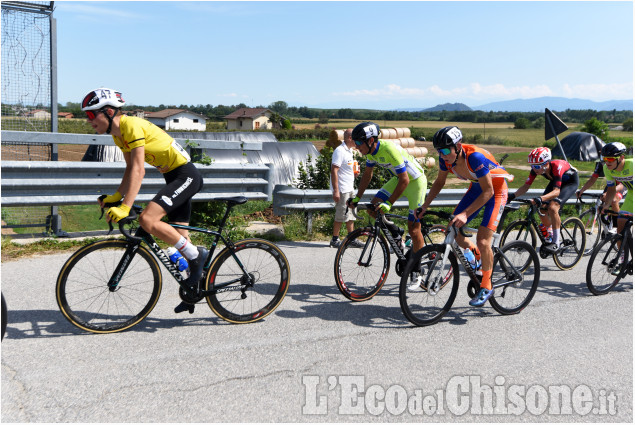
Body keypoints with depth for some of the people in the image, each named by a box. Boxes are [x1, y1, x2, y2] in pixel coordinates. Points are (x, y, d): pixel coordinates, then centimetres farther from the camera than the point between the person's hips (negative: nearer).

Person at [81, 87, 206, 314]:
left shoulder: (131, 125, -20)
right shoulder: (118, 133, 8)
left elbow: (138, 171, -27)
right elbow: (130, 169, 14)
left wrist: (124, 208, -31)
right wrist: (115, 197, 3)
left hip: (186, 175, -10)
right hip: (174, 178, 10)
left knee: (147, 220, -25)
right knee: (179, 238, 11)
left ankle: (196, 254, -10)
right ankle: (194, 290, 24)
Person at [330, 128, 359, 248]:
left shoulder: (350, 151, 15)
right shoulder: (340, 151, -15)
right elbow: (334, 171, -20)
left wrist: (355, 170, 6)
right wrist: (336, 191, -23)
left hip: (350, 188, 9)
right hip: (342, 189, -9)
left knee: (351, 215, 12)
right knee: (341, 215, -3)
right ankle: (335, 239, 8)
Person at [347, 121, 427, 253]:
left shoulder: (389, 149, -33)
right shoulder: (371, 150, -8)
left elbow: (404, 180, -32)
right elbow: (367, 174, 7)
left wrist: (388, 203, -32)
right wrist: (357, 198, 4)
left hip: (415, 181, -8)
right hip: (398, 179, 8)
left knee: (413, 230, -6)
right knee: (373, 208, -6)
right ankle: (396, 236, 14)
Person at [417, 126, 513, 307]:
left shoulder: (475, 157, -36)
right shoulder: (446, 158, -16)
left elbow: (488, 191, -31)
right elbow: (439, 182, 1)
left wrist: (465, 214, -37)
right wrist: (424, 206, -8)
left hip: (496, 189, -7)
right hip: (477, 186, 7)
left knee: (483, 241, -15)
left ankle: (486, 286, 4)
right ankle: (478, 257, 28)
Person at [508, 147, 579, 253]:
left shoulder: (557, 166, -40)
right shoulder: (536, 169, -23)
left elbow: (556, 191, -46)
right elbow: (526, 186, -19)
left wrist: (541, 198, -61)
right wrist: (513, 196, -35)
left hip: (571, 181, -7)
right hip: (555, 181, 7)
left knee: (552, 207, -28)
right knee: (542, 208, -8)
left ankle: (556, 242, -18)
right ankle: (549, 238, 15)